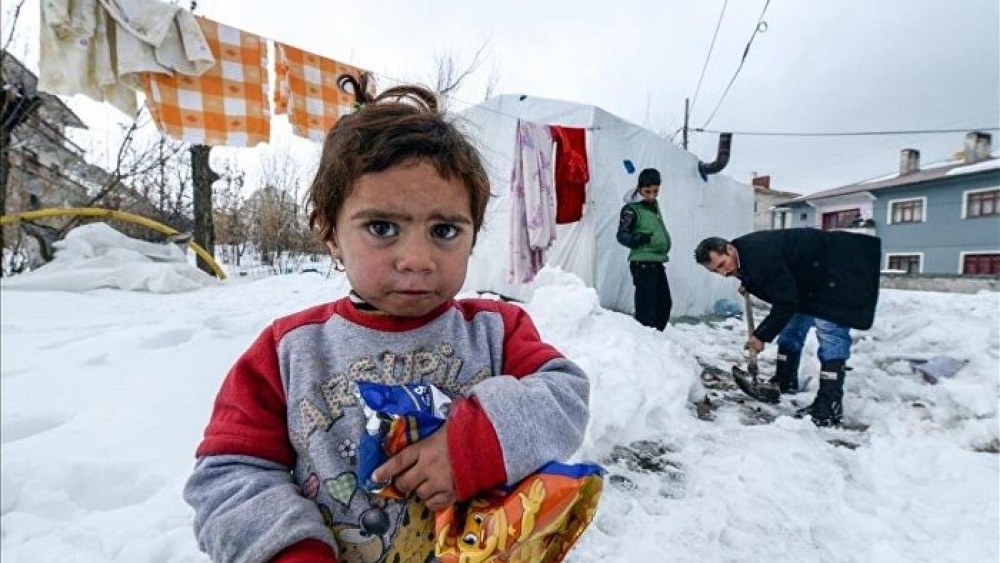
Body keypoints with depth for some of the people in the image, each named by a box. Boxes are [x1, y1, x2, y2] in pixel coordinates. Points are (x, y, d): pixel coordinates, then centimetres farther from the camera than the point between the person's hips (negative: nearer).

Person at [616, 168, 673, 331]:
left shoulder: (654, 204, 13)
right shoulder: (631, 209, -11)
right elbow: (622, 235, -15)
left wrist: (665, 246, 20)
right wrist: (639, 239, -31)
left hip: (657, 263, 9)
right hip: (642, 264, -9)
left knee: (665, 304, 16)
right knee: (646, 308, -11)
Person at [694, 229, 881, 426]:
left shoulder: (760, 256, -35)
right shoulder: (744, 254, -5)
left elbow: (786, 302, -31)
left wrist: (762, 335, -24)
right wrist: (748, 286, 5)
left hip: (835, 273, -10)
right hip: (808, 280, 10)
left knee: (830, 335, -17)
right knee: (791, 328, 14)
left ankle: (830, 406, -17)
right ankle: (785, 382, 27)